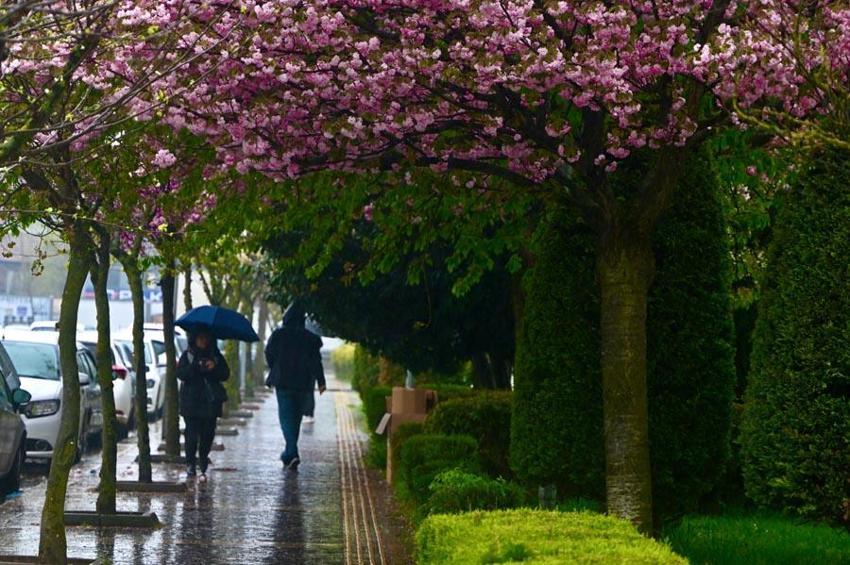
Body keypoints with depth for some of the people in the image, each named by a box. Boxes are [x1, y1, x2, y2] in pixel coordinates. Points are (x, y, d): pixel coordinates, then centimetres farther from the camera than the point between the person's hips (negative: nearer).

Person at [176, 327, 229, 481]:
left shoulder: (216, 355, 12)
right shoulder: (187, 356, 6)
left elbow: (226, 374, 7)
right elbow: (181, 374, -6)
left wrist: (214, 368, -12)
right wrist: (195, 366, -22)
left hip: (211, 401, 2)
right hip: (191, 401, -2)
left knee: (208, 432, 0)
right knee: (192, 433, -8)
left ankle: (203, 458, 21)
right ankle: (190, 464, 0)